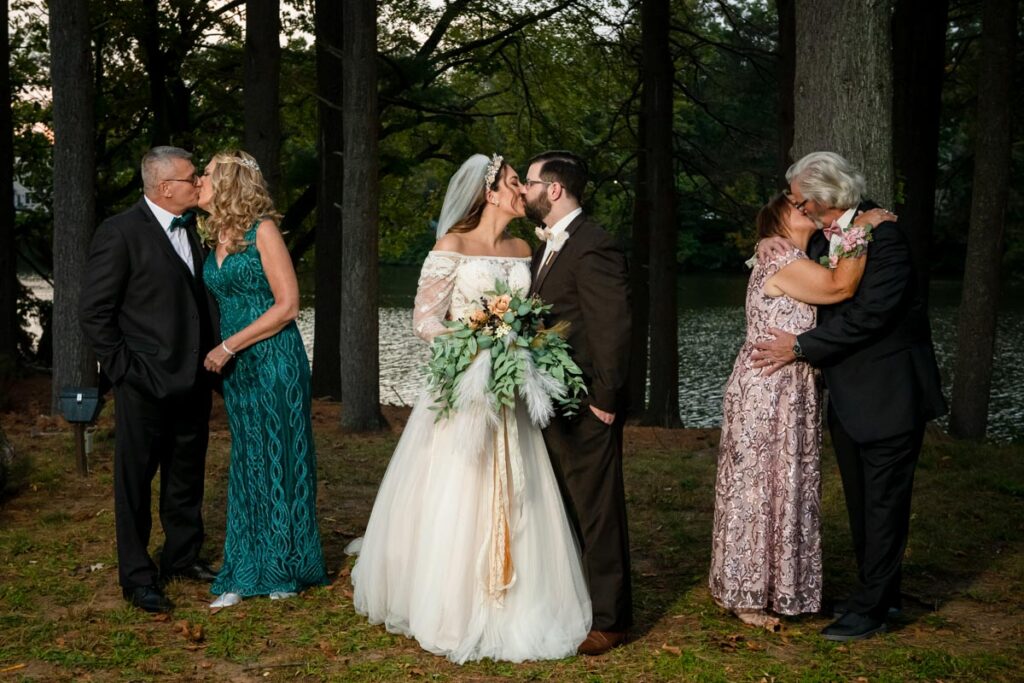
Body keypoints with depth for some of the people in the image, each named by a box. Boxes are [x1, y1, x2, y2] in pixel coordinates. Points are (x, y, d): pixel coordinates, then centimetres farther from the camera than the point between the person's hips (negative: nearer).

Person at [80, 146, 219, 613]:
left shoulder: (190, 229, 10)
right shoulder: (120, 233, -12)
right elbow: (94, 313, -12)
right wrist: (124, 369, -13)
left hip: (192, 382, 7)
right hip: (146, 386, -7)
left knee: (187, 479, 18)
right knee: (135, 482, 5)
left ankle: (182, 558, 34)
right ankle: (137, 578, 16)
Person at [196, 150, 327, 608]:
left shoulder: (262, 230, -10)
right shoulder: (216, 237, 9)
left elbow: (287, 305, -15)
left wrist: (229, 346, -14)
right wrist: (220, 352, 5)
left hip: (272, 360, -7)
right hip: (235, 366, 7)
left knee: (278, 459, 3)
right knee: (246, 464, 10)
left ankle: (285, 569, 16)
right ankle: (245, 573, 17)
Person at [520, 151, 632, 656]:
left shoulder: (594, 248, -18)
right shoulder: (549, 246, 14)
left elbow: (613, 327, -21)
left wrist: (604, 398, -18)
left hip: (586, 408, -10)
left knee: (597, 511, 1)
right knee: (564, 509, 19)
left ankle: (608, 618, 12)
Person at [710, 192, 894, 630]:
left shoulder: (796, 262, 16)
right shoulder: (781, 260, -16)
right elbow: (840, 287, -26)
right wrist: (862, 228, -19)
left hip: (790, 395, 10)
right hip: (766, 393, -10)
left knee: (781, 487, 15)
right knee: (758, 488, 0)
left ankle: (770, 586, 27)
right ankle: (743, 596, 11)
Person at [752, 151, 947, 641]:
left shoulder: (884, 235, -20)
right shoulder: (823, 239, 7)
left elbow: (869, 314, -25)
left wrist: (800, 347, -19)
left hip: (888, 397, -9)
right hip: (848, 396, 9)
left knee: (884, 503, 1)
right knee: (861, 502, 18)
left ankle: (871, 609, 10)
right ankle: (879, 592, 32)